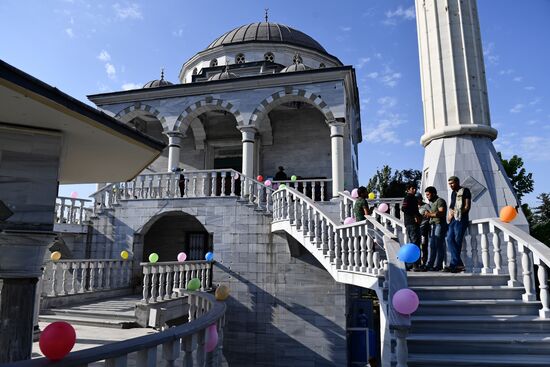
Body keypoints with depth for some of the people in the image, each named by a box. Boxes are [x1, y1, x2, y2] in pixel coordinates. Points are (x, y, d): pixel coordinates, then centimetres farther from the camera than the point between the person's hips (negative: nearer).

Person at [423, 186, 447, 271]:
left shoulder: (440, 201, -6)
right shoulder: (432, 203, 22)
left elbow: (441, 213, -19)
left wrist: (430, 214, -19)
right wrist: (427, 214, 8)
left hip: (440, 225, -9)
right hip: (433, 225, 9)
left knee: (439, 245, -9)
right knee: (432, 245, 6)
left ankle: (437, 266, -10)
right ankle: (430, 264, 8)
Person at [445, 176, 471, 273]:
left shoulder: (465, 191, -1)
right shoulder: (453, 193, 21)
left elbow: (467, 206, -7)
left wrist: (457, 213, -12)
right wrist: (450, 214, 5)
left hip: (461, 219, -8)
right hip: (453, 220, 8)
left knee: (457, 241, -8)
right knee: (450, 239, -2)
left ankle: (454, 264, -4)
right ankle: (459, 264, 0)